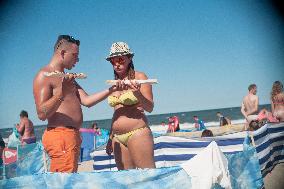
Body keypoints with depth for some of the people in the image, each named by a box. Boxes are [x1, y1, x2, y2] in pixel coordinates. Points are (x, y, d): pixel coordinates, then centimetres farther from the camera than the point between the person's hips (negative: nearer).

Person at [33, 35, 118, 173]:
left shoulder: (68, 78, 22)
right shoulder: (44, 76, -6)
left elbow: (87, 101, 11)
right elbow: (42, 114, -16)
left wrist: (111, 90, 6)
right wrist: (62, 93, -28)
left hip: (72, 136, 10)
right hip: (60, 135, -10)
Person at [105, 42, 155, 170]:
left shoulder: (139, 77, -1)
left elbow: (150, 108, -6)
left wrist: (137, 93, -24)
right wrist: (111, 137, 20)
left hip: (137, 133, -6)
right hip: (117, 137, 6)